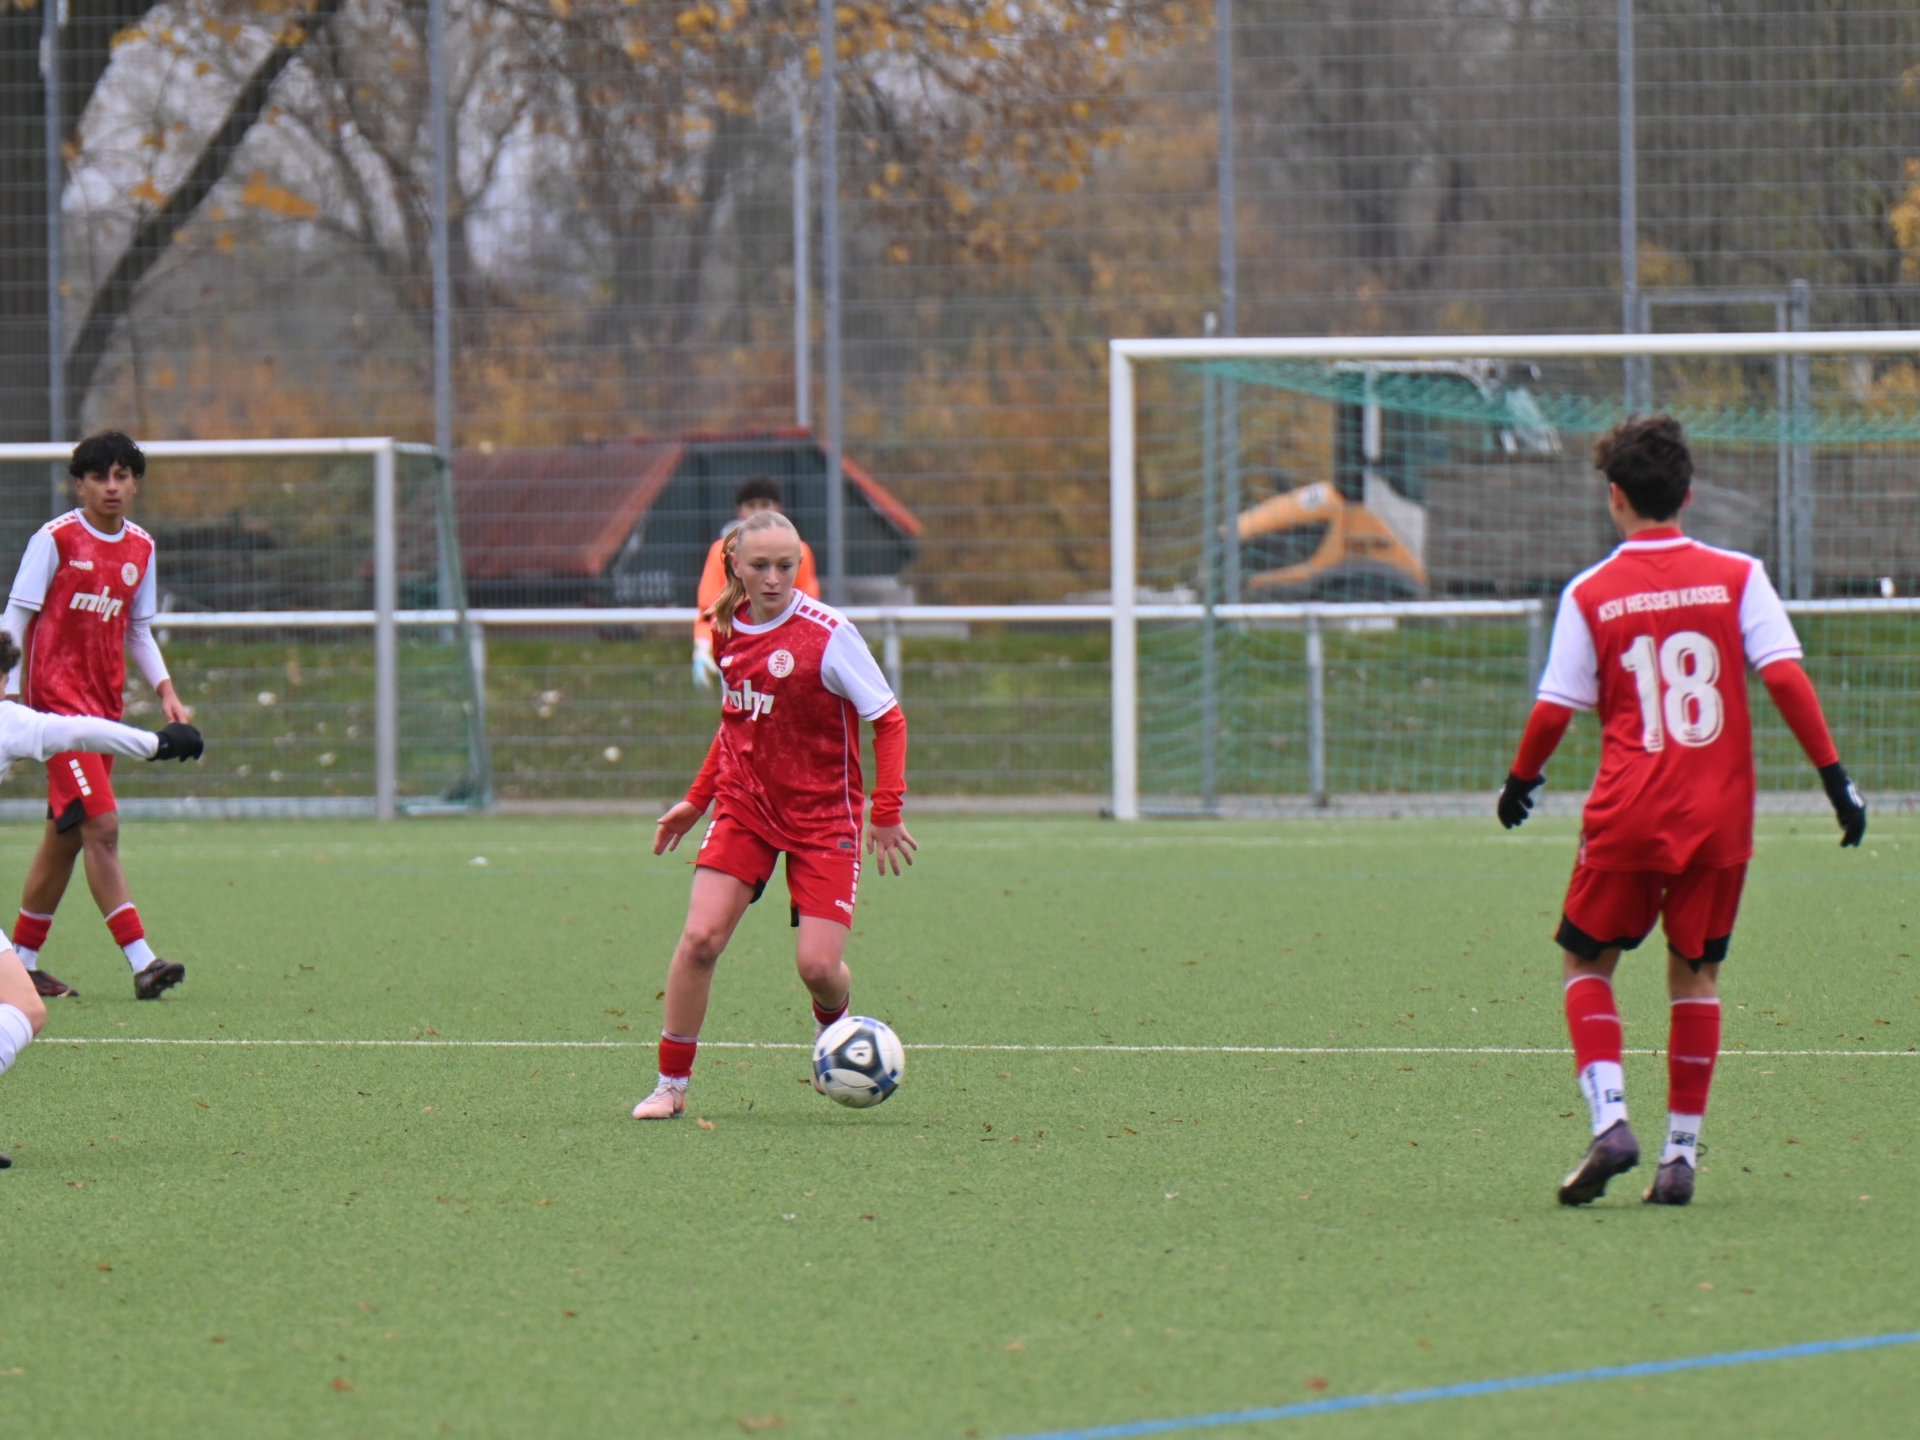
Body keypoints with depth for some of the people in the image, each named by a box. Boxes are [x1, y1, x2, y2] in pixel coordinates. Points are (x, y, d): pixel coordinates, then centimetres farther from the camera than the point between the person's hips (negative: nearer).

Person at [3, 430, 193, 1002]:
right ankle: (141, 962, -20)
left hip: (106, 705, 7)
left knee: (65, 837, 11)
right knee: (101, 826, -16)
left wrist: (165, 690, 7)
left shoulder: (141, 548, 10)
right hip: (58, 698, -7)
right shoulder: (55, 540, -8)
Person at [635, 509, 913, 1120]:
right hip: (744, 808, 4)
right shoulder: (728, 630, 2)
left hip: (823, 814, -4)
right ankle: (670, 1085, -2)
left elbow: (887, 720, -10)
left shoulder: (828, 634, -15)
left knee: (817, 964, -10)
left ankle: (832, 1022, 29)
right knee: (700, 938, -14)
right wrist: (696, 800, 17)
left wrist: (887, 812, -14)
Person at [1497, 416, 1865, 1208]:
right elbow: (1785, 677, -7)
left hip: (1626, 815, -1)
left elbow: (1553, 710, 1)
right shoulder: (1737, 577, 1)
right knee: (1695, 975, 14)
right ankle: (1681, 1153, 8)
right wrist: (1833, 774, -3)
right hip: (1720, 816, 1)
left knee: (1587, 964, 12)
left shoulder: (1590, 594, 0)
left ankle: (1609, 1120, -8)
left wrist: (1521, 780, 18)